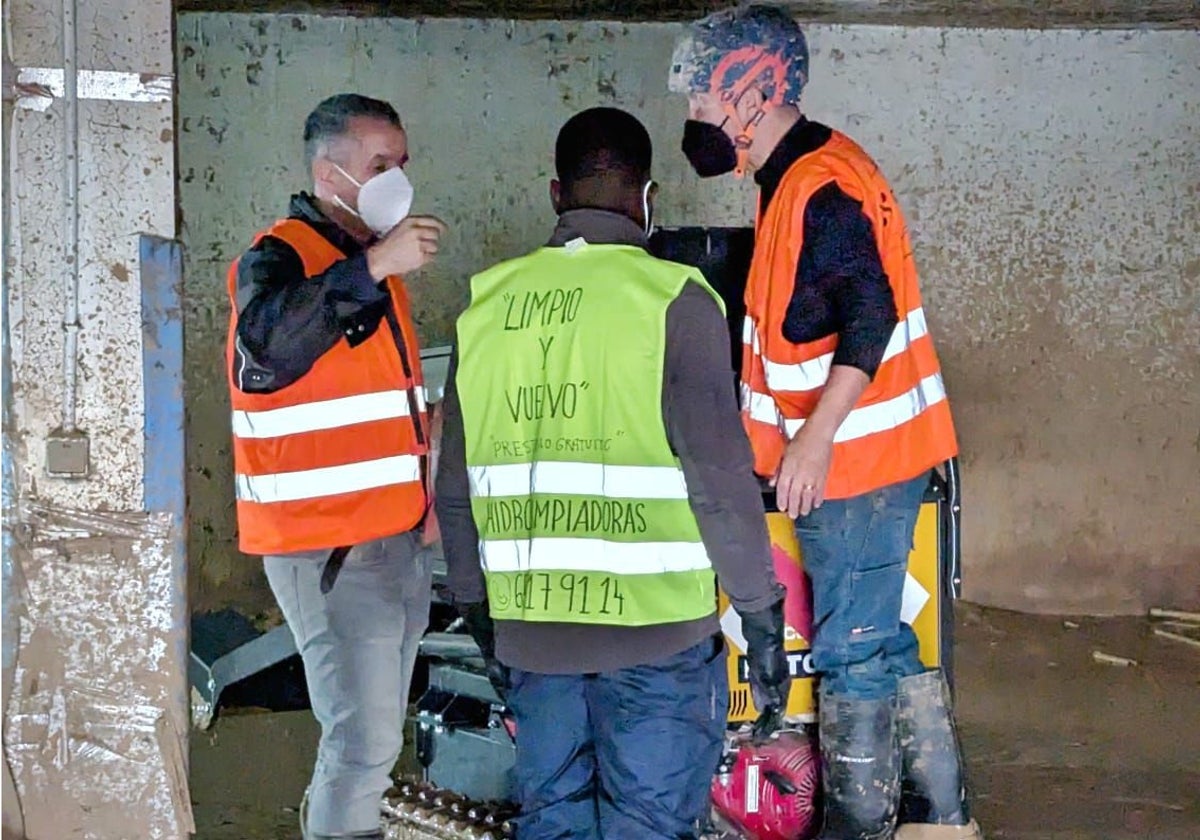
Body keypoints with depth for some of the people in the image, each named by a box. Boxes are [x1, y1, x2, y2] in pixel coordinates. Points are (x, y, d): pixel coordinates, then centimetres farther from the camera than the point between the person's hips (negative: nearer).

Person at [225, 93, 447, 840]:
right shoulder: (280, 256, -11)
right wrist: (373, 267, -34)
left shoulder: (371, 259, 16)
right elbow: (268, 346, -34)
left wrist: (425, 428, 16)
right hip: (329, 545, -9)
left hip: (397, 536, 9)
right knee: (365, 744, -12)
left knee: (375, 734, 15)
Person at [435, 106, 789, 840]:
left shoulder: (489, 304, 5)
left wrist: (478, 611, 20)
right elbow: (720, 477, -13)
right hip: (654, 622, -4)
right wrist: (761, 615, -4)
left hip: (530, 624, 4)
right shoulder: (673, 300, -9)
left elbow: (456, 488, 9)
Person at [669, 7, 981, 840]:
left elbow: (870, 318, -26)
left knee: (852, 652, 0)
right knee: (885, 642, 16)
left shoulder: (824, 186, -18)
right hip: (857, 457, 10)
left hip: (855, 460, -10)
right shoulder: (802, 179, 14)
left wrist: (816, 436, -30)